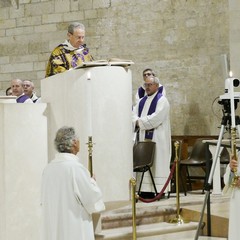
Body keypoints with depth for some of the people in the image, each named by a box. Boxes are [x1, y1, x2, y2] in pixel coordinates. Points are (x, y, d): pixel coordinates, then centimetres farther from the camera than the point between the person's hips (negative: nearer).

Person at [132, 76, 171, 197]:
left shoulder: (162, 100, -4)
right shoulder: (142, 101, 18)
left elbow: (157, 117, -17)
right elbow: (134, 114, 10)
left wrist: (140, 121, -11)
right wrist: (137, 122, -11)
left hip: (157, 138, -7)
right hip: (144, 137, 7)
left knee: (158, 163, -6)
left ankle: (160, 190, -5)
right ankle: (146, 189, 6)